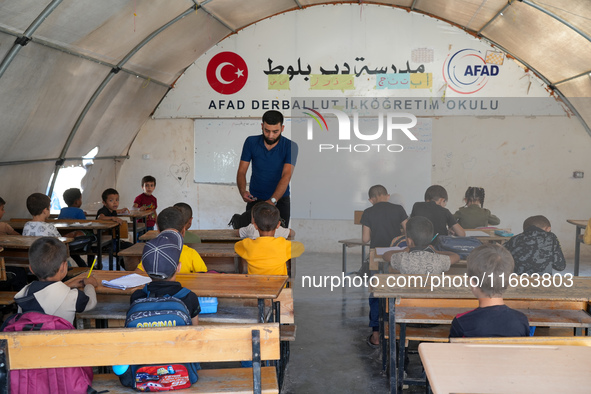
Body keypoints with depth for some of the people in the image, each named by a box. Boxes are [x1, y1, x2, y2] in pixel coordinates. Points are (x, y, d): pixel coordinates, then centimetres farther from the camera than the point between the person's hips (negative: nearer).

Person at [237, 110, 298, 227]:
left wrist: (272, 200, -37)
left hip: (280, 200, -1)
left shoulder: (290, 146, -13)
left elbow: (286, 176, -23)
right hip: (255, 199, 1)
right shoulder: (251, 142, -6)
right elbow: (241, 172, -6)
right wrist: (242, 191, -27)